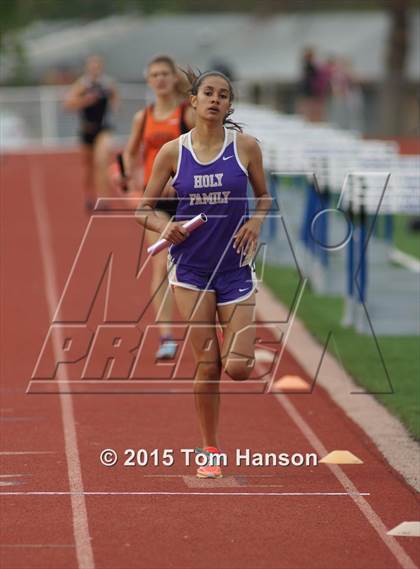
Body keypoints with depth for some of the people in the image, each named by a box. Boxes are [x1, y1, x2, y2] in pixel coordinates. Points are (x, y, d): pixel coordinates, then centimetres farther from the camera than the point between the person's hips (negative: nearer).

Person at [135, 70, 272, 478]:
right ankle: (210, 451, 14)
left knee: (237, 368, -8)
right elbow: (143, 209, 5)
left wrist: (256, 221, -9)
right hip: (191, 268, 0)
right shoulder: (172, 152, -1)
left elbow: (264, 196, 12)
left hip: (235, 268, 0)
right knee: (206, 365, -2)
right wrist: (163, 227, -16)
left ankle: (243, 349, 30)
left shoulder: (246, 147, -2)